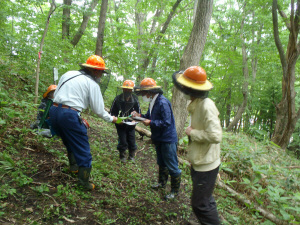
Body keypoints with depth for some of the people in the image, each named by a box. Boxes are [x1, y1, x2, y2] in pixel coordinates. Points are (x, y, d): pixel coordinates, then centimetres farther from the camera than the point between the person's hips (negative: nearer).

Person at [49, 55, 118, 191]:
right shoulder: (92, 84, -2)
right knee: (83, 150, 5)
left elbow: (56, 94, 16)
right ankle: (84, 183, 11)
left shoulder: (68, 74, 16)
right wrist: (111, 119, 16)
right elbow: (98, 110, -2)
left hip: (54, 110, 8)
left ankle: (73, 166, 47)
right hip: (69, 115, -8)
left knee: (70, 143, 29)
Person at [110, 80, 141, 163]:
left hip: (131, 125, 2)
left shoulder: (135, 99, -6)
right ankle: (122, 156, 25)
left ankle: (131, 156, 29)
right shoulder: (118, 99, -11)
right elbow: (112, 112, -2)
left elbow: (138, 112, 5)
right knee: (123, 142, -1)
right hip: (120, 124, -2)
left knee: (132, 141, 6)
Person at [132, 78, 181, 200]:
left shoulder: (163, 102, -24)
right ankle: (162, 182, 44)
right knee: (161, 163, 25)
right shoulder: (153, 102, 6)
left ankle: (175, 191, 18)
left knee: (172, 167, 3)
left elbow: (166, 122, -28)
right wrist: (139, 115, -4)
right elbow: (150, 116, 13)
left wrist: (150, 122, -24)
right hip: (159, 139, 10)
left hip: (168, 139, -10)